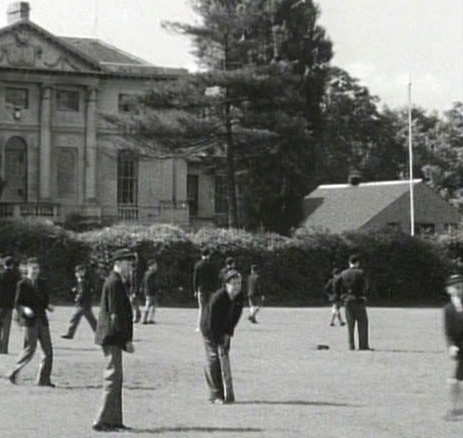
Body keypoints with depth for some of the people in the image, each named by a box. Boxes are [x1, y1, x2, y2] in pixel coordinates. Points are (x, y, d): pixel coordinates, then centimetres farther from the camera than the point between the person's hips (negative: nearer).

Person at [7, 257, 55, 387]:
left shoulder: (42, 284, 14)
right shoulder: (22, 285, -2)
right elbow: (17, 304, -3)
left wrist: (48, 306, -1)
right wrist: (25, 310, -22)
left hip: (42, 320, 6)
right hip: (30, 322, -6)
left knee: (48, 351, 0)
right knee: (30, 349, -9)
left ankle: (44, 379, 6)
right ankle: (14, 373, 6)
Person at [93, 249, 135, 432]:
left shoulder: (115, 282, 18)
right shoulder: (114, 283, -14)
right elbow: (115, 314, -19)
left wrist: (126, 339, 18)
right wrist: (127, 340, -19)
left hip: (111, 338, 11)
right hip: (112, 337, -11)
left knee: (114, 378, 13)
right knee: (113, 377, -9)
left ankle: (113, 419, 17)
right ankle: (102, 421, -9)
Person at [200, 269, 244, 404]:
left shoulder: (239, 297, -13)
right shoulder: (217, 298, -31)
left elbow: (235, 317, 0)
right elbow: (212, 323, -27)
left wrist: (228, 334, -6)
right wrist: (218, 341, -26)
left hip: (224, 330, 5)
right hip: (209, 329, -5)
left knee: (224, 357, 1)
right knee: (213, 358, -9)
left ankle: (228, 394, 2)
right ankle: (216, 394, -4)